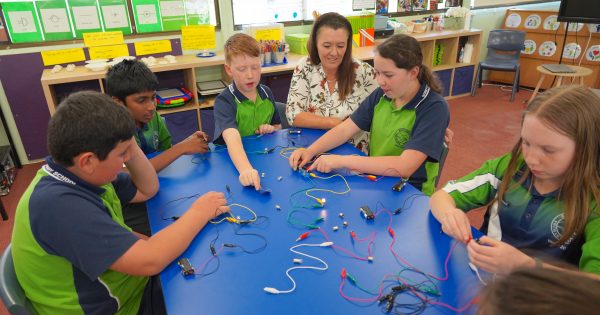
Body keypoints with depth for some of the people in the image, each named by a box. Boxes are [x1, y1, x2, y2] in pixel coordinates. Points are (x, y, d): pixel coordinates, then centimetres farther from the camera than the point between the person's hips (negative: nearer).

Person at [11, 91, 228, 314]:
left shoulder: (80, 173, -5)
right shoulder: (58, 204, -34)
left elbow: (147, 190, 7)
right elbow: (148, 260, -36)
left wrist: (131, 147, -11)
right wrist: (199, 212, -21)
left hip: (131, 283, 8)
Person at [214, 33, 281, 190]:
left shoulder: (267, 93, 2)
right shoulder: (224, 101, -15)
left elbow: (278, 126, 17)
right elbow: (232, 138, -33)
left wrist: (271, 129, -6)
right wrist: (246, 169, -51)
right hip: (233, 161, -5)